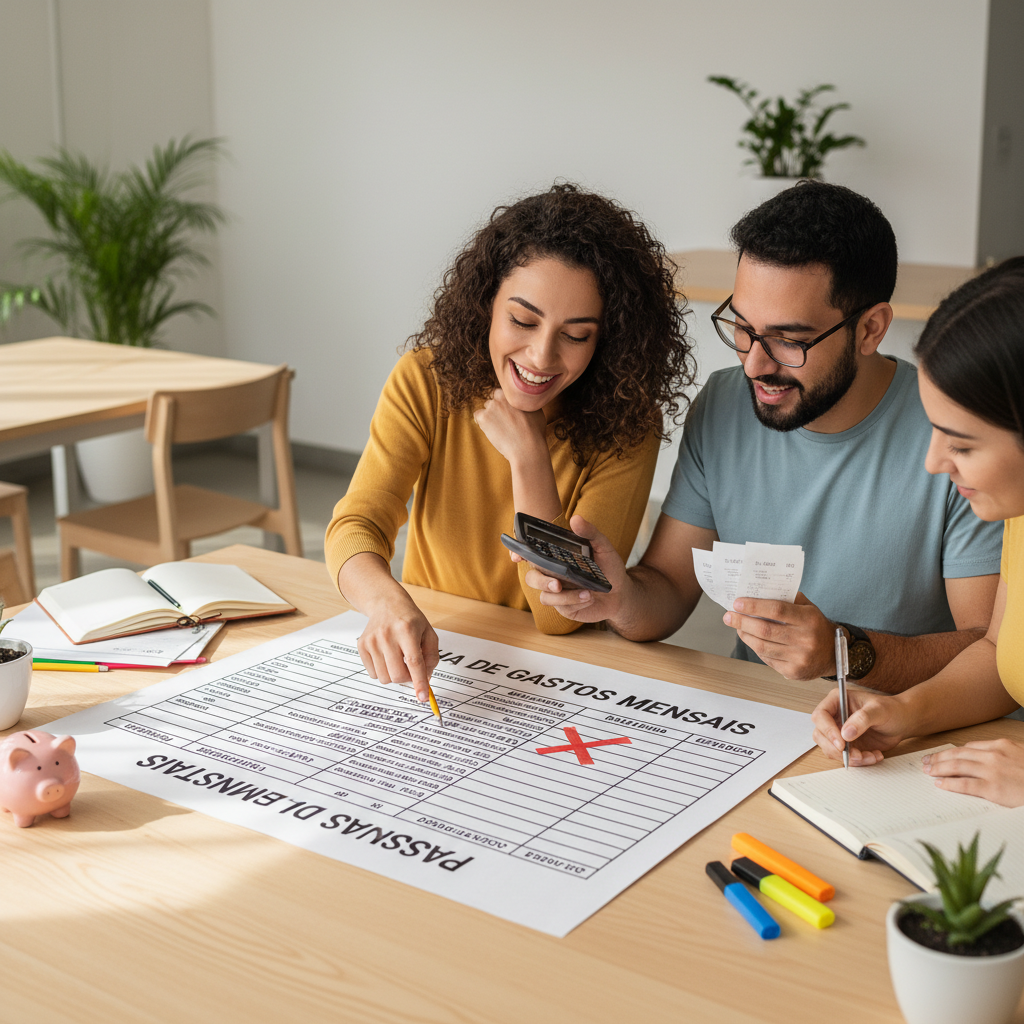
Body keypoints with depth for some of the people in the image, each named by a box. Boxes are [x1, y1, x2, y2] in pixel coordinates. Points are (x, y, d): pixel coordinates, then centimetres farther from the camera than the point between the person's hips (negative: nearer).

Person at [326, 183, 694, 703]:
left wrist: (528, 454, -23)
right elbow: (356, 524, -19)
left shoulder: (626, 425, -13)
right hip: (427, 649, 0)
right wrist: (390, 602, -40)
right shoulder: (426, 381, -9)